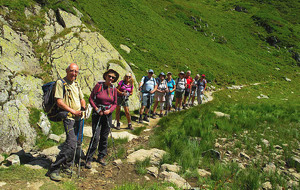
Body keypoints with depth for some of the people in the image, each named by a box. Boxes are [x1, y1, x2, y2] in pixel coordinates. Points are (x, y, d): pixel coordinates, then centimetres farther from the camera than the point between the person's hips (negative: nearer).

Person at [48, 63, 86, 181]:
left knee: (77, 143, 10)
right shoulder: (61, 83, -5)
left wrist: (83, 107, 0)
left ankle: (66, 166, 26)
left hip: (79, 117, 8)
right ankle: (54, 169, -8)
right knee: (71, 143, -18)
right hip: (69, 117, -8)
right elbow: (59, 102, -13)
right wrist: (73, 111, -17)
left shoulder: (76, 84, 17)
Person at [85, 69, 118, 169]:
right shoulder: (98, 85, -7)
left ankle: (101, 157, 26)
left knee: (104, 137, 10)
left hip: (108, 114, 4)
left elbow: (115, 104, 9)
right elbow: (91, 99, -3)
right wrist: (96, 109, -14)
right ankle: (88, 159, 6)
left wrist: (110, 110, -10)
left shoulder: (114, 89, 2)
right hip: (97, 113, -3)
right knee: (96, 137, -8)